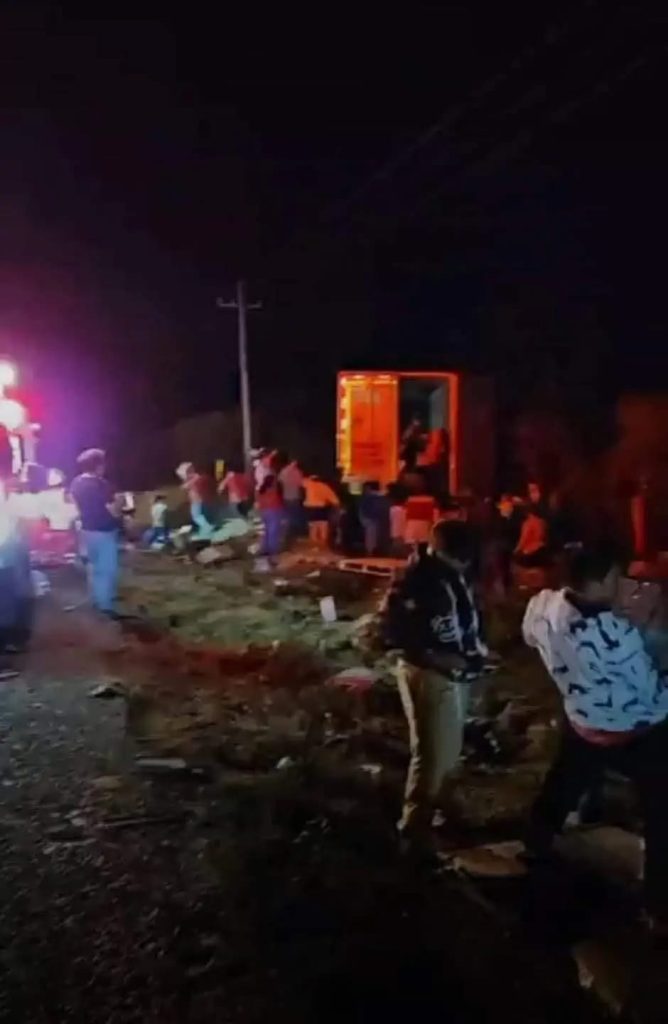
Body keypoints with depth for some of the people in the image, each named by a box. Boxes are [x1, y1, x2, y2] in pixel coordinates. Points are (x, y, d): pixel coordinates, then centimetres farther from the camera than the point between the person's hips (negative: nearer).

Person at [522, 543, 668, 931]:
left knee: (560, 789, 29)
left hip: (583, 726, 7)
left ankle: (536, 851, 50)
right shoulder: (615, 632, -35)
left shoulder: (542, 607, -16)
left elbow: (530, 637, 9)